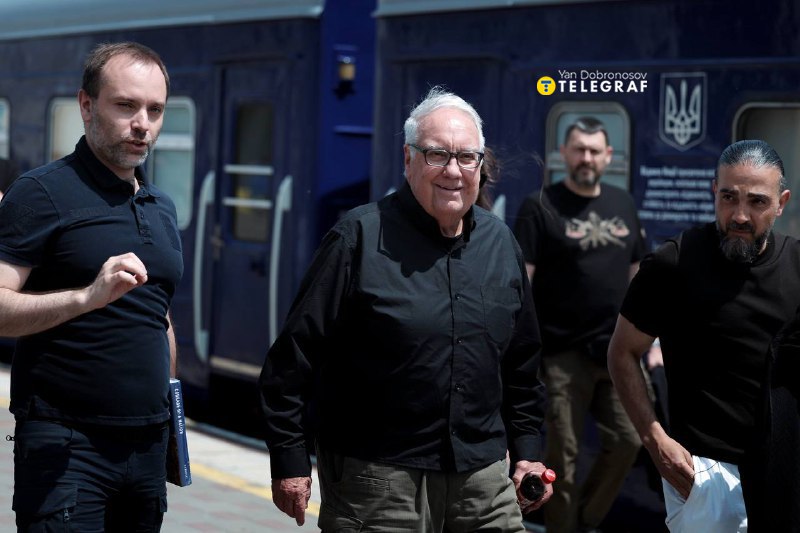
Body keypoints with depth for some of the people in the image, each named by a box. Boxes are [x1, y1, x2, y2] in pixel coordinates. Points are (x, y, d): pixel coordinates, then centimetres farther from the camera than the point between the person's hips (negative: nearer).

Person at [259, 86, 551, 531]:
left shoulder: (501, 242, 10)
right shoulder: (361, 237, -8)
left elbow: (522, 361, 19)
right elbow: (297, 353, -8)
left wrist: (526, 450, 16)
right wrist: (290, 460, -9)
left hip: (483, 477, 5)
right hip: (375, 480, -5)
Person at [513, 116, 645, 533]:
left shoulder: (623, 205, 13)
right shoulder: (541, 207, -5)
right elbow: (520, 281, -10)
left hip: (616, 351, 6)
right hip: (563, 353, -5)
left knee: (628, 441, 7)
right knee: (563, 455, 0)